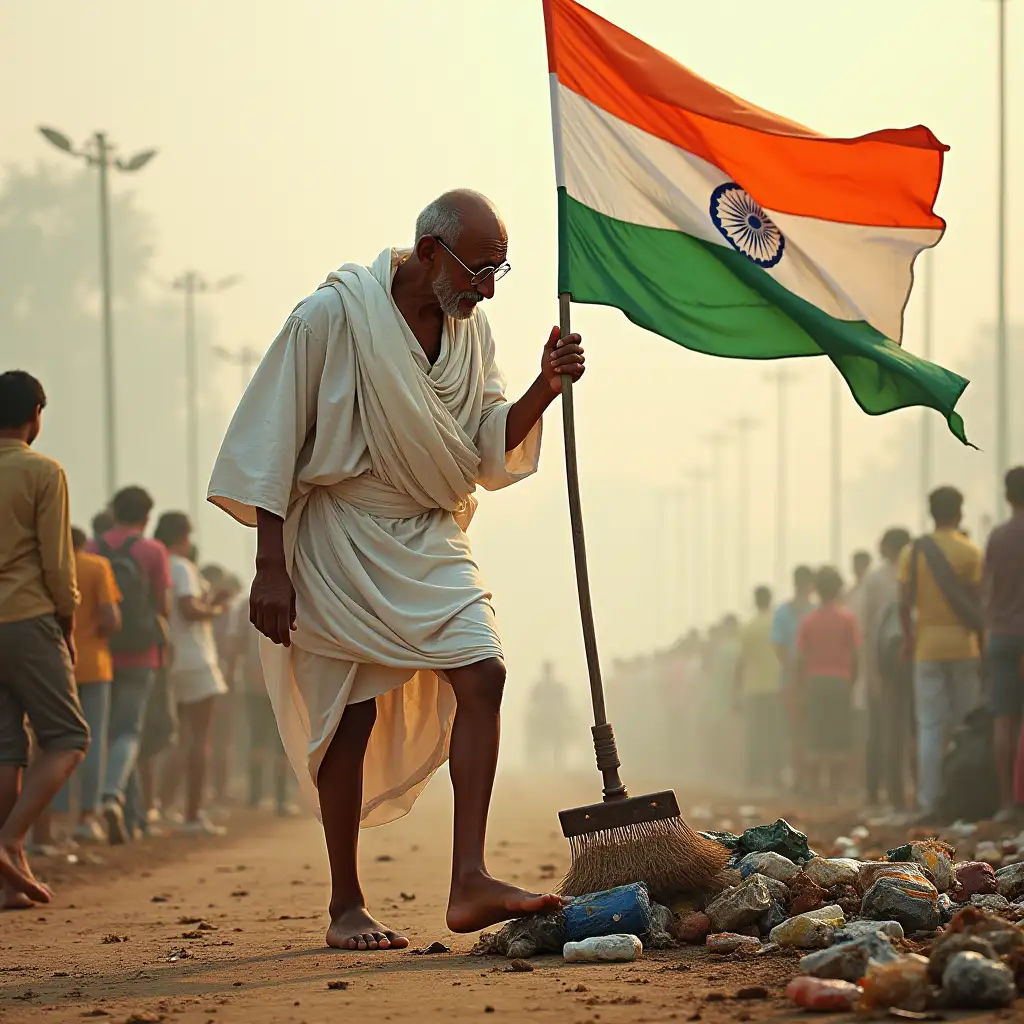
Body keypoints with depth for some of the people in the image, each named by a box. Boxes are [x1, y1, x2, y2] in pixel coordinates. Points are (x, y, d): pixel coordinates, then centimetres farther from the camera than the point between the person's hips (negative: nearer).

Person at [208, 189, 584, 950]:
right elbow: (275, 438, -12)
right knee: (352, 716, -2)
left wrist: (544, 390, -11)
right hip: (340, 537, -5)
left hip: (429, 542, 5)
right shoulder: (333, 316, -14)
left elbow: (486, 447, 8)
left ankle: (470, 880, -17)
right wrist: (271, 568, -15)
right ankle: (346, 908, 9)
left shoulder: (470, 329, 5)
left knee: (481, 673, -14)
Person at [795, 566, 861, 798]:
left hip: (814, 683, 1)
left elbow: (800, 658, -1)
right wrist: (852, 682, 9)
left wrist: (802, 688, 8)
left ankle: (813, 786, 0)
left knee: (814, 741, 3)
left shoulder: (808, 620, 2)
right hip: (841, 681, -1)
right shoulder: (848, 617, -1)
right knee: (840, 740, 2)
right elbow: (856, 655, -4)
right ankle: (838, 787, -2)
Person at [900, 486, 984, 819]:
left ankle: (929, 799, -4)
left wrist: (909, 639, 12)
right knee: (966, 726, 5)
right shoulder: (971, 552, -3)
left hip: (927, 646, 1)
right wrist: (981, 642, 5)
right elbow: (977, 602, -4)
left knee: (930, 727, 2)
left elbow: (905, 604, 0)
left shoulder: (914, 552, 2)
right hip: (963, 645, -1)